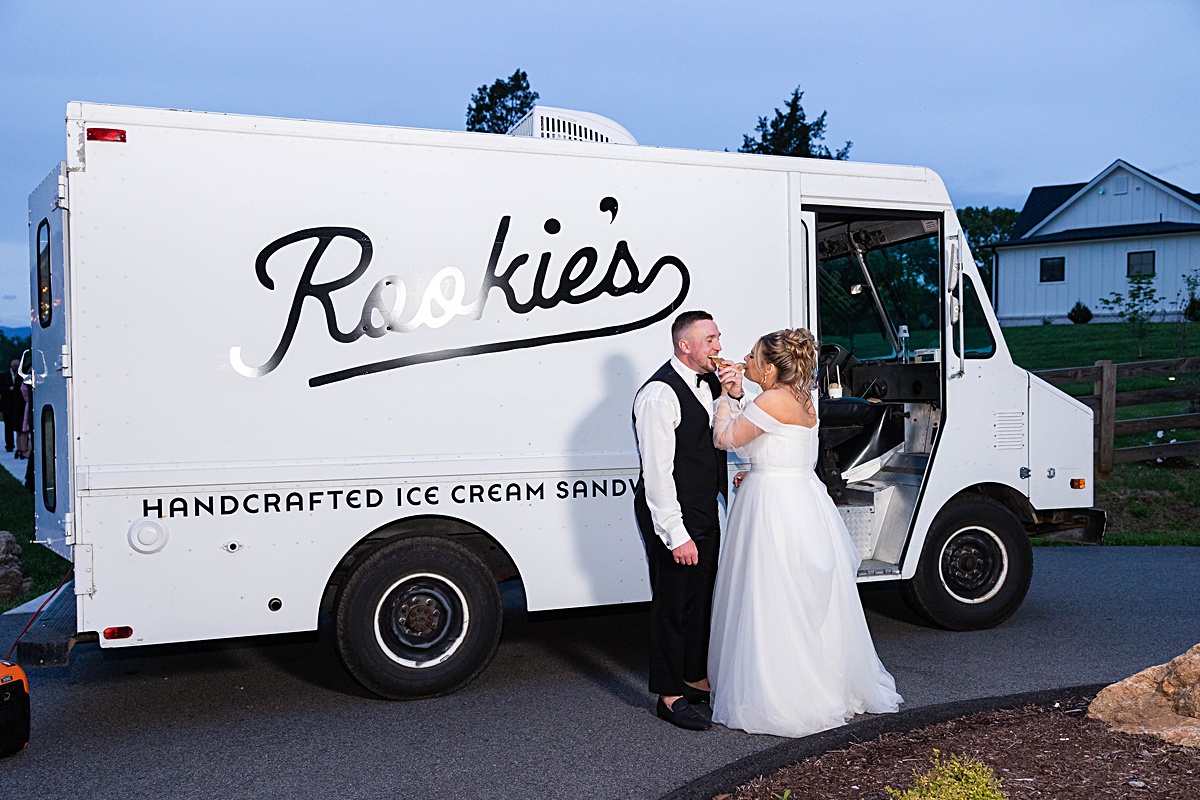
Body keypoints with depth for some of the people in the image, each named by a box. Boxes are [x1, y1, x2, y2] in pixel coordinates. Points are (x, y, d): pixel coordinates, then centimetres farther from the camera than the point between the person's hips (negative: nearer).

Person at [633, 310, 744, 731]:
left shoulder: (709, 384, 8)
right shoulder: (659, 393, -19)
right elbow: (657, 471, -21)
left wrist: (734, 397, -1)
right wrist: (676, 534, -22)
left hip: (706, 512, 9)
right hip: (672, 514, -9)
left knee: (702, 597, 18)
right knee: (673, 602, 1)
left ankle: (696, 680, 34)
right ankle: (670, 695, 14)